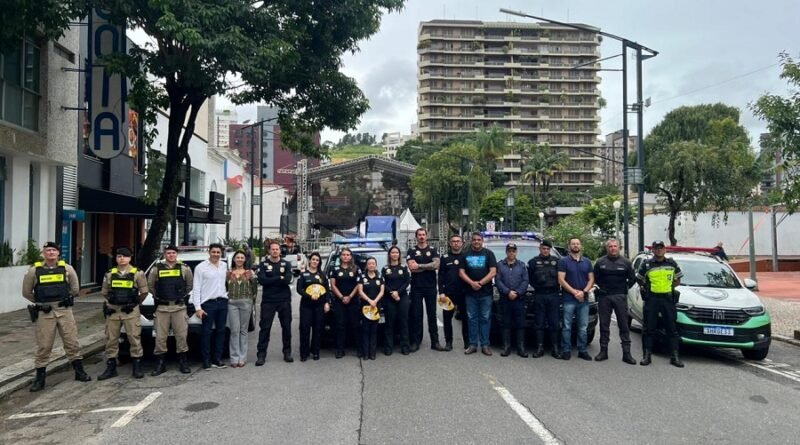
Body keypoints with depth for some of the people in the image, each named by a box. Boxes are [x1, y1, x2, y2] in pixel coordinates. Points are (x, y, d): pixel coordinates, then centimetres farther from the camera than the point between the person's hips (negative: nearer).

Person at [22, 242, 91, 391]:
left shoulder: (67, 268, 1)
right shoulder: (34, 271, -2)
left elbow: (75, 288, 12)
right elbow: (26, 292, 9)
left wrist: (67, 299, 10)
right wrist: (40, 303, 9)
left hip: (64, 310, 1)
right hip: (44, 313, -1)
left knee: (72, 342, 6)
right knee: (43, 346, 3)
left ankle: (79, 372, 17)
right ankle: (39, 378, 13)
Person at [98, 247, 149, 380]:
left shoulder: (137, 273, -1)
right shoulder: (110, 274, 9)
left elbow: (144, 291, 3)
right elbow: (104, 292, 18)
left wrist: (135, 303, 1)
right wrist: (108, 304, 7)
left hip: (130, 311, -3)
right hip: (113, 311, 3)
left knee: (134, 338, -2)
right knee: (111, 339, 7)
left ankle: (137, 367, 8)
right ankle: (111, 368, 16)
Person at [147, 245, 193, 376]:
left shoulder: (184, 268, 4)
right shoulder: (157, 269, 5)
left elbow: (190, 285, 14)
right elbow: (150, 285, 15)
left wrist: (183, 295, 9)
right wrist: (158, 296, 11)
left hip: (179, 307, 0)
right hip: (162, 308, 0)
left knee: (182, 335, 1)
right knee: (160, 337, 1)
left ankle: (182, 362, 13)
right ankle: (160, 363, 10)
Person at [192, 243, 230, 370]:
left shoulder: (224, 266, 9)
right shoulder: (201, 267, -4)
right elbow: (196, 288, -6)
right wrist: (198, 307, -12)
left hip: (222, 302, 5)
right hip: (208, 303, -5)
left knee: (221, 331, 8)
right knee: (206, 332, -1)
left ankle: (217, 359, 16)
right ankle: (206, 360, 6)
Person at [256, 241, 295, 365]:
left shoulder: (286, 264, 6)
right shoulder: (263, 264, 3)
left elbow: (288, 280, -11)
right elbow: (262, 280, -14)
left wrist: (271, 280, -14)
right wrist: (280, 278, -14)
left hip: (284, 300, 1)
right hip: (268, 300, -1)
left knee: (286, 327, 9)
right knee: (265, 327, -1)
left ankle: (287, 352, 20)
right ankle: (261, 354, 5)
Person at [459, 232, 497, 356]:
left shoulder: (488, 253, 4)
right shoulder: (466, 254, 11)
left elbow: (493, 272, -5)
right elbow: (461, 272, 4)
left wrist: (480, 283, -14)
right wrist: (472, 283, -12)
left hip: (486, 292, -2)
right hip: (470, 293, 2)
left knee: (485, 318, 1)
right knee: (472, 319, 5)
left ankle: (485, 345, 7)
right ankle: (473, 344, 10)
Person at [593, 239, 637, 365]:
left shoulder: (625, 262, 4)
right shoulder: (600, 262, 4)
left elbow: (632, 278, 10)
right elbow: (595, 278, 12)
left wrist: (624, 288, 5)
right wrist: (601, 288, 6)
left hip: (620, 297, -1)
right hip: (604, 297, 1)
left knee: (623, 325, -1)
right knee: (604, 325, 6)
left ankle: (626, 353, 1)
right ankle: (603, 351, 13)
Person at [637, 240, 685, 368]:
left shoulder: (672, 263, 9)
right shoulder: (646, 264, 3)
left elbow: (678, 280, 18)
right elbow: (639, 279, 12)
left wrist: (669, 286, 7)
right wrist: (647, 288, 4)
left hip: (668, 298, 2)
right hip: (651, 299, -1)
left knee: (672, 328, 2)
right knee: (649, 328, 1)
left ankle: (674, 356, 7)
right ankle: (647, 355, 6)